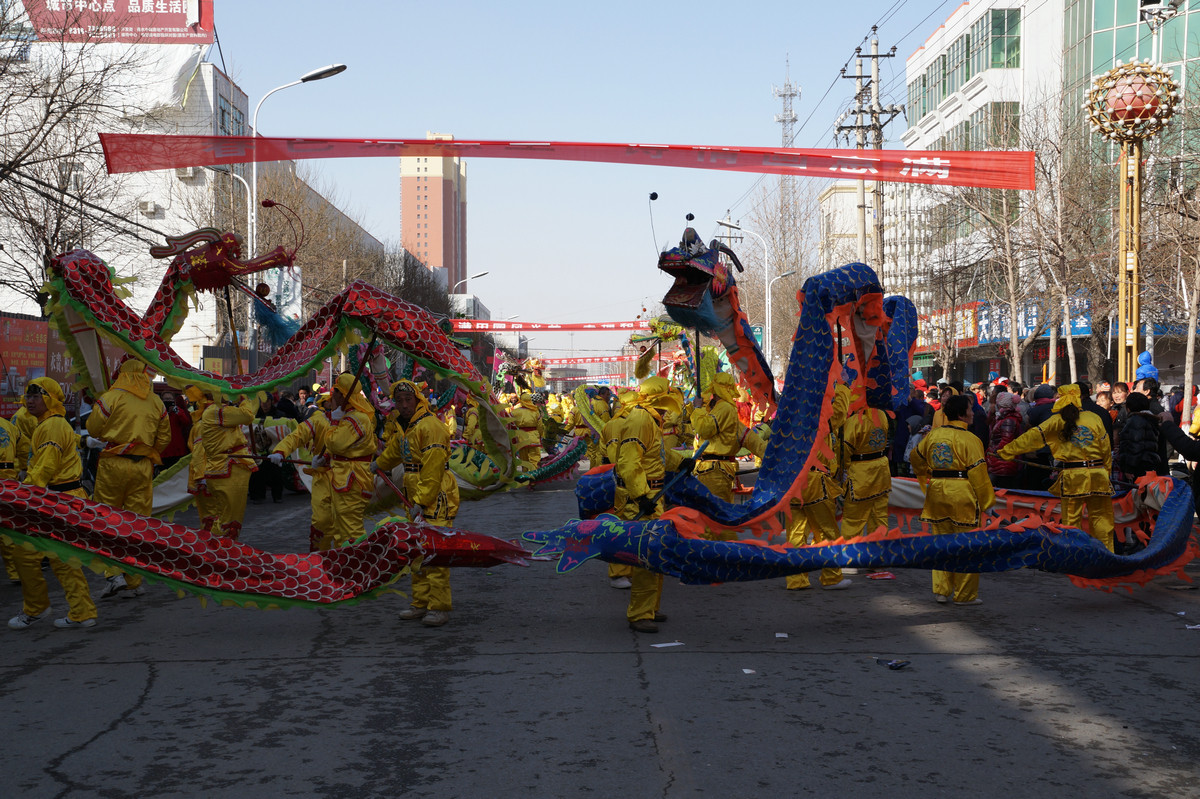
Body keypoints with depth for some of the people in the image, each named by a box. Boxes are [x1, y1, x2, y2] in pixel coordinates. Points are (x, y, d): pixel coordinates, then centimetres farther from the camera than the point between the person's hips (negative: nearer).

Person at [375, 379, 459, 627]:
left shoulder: (430, 426, -16)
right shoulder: (404, 427, 15)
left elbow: (433, 470, -20)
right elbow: (395, 450, 38)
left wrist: (421, 502, -21)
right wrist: (379, 465, 56)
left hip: (436, 498, -10)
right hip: (417, 498, 10)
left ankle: (440, 607, -7)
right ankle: (421, 604, 19)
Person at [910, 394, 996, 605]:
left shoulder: (933, 435, 6)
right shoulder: (969, 439, -12)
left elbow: (917, 459, 20)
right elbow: (978, 473, -13)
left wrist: (926, 478, 38)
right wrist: (986, 501, -4)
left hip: (937, 494, 6)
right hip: (962, 496, -6)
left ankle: (941, 590, 19)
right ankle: (964, 594, 12)